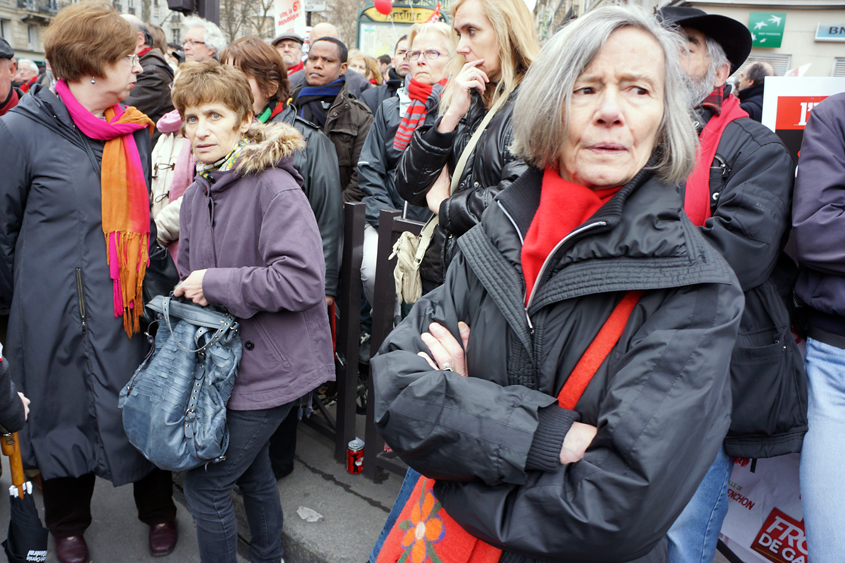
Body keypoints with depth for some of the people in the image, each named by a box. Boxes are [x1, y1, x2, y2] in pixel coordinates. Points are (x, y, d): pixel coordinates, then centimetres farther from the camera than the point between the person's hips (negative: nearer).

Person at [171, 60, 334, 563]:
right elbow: (191, 274, 21)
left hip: (272, 365, -8)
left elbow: (304, 279, -28)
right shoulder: (197, 195, 8)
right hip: (230, 359, 8)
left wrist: (216, 284, -22)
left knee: (205, 484, 0)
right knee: (251, 472, 24)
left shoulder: (273, 186, -18)